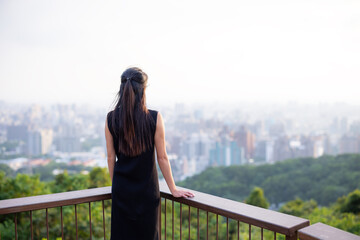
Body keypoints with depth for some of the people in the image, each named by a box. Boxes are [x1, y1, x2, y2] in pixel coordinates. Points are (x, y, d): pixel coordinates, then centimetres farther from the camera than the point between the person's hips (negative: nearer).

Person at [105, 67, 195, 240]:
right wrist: (173, 189, 2)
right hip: (146, 189, -2)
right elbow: (162, 157, -9)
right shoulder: (154, 118, -14)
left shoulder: (111, 118, -6)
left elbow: (111, 157, 1)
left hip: (121, 189, 2)